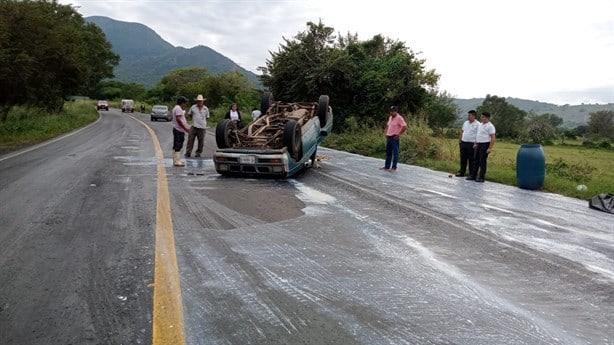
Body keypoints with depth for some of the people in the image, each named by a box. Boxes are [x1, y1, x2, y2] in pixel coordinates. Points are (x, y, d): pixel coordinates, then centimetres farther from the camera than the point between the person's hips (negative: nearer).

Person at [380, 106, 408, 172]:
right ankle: (387, 166, 21)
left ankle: (394, 167, 2)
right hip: (388, 137, 8)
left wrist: (398, 134, -15)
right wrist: (386, 133, 16)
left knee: (395, 153, -2)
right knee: (388, 153, 13)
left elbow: (405, 127, -20)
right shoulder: (390, 117, 14)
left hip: (394, 138, -8)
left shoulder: (399, 118, -12)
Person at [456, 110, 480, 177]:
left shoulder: (477, 124, -9)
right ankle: (461, 172, 23)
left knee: (471, 160, 1)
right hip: (463, 143, 6)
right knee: (463, 159, 12)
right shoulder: (465, 123, 13)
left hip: (471, 144, -6)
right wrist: (459, 141, 15)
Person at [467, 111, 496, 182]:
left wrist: (490, 148, -21)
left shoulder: (490, 126, -12)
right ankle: (473, 175, 17)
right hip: (479, 144, 8)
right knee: (476, 161, 11)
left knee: (482, 161, -4)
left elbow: (492, 138, -17)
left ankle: (481, 177, 2)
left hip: (485, 145, -8)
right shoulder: (480, 125, 14)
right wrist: (475, 143, 17)